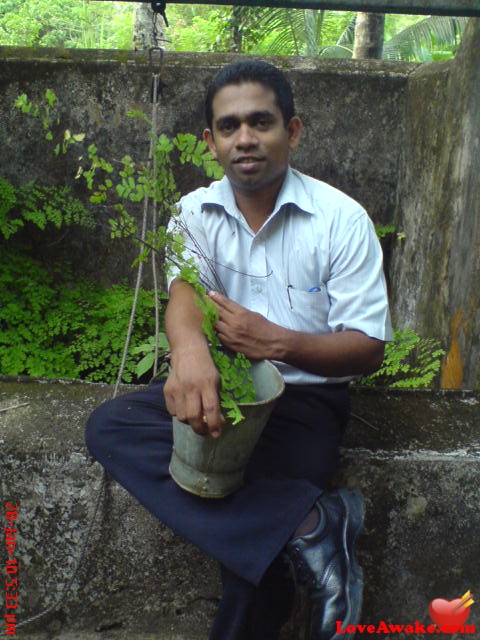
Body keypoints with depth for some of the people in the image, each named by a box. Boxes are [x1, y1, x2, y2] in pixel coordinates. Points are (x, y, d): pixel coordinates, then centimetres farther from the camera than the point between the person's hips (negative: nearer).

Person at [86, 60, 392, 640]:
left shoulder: (341, 218, -7)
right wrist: (188, 348, -45)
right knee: (108, 429, -23)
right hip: (215, 381, 5)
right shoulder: (196, 212, 3)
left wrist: (278, 341, -28)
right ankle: (307, 527, -33)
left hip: (304, 396, -4)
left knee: (257, 532, -29)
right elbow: (184, 288, -18)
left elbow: (368, 349, -8)